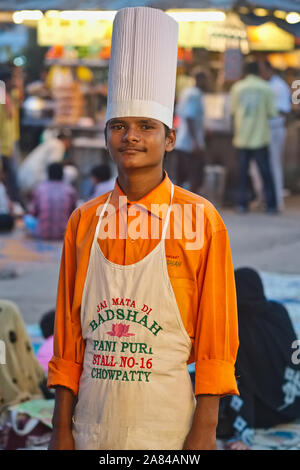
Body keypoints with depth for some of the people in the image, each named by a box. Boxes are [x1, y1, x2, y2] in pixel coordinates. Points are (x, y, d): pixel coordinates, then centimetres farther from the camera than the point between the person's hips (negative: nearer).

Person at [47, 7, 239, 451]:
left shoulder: (201, 219, -5)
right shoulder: (84, 221, 5)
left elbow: (216, 336, -5)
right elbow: (68, 336, 8)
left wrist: (205, 432, -9)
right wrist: (61, 429, 4)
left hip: (167, 428, -3)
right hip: (92, 425, 3)